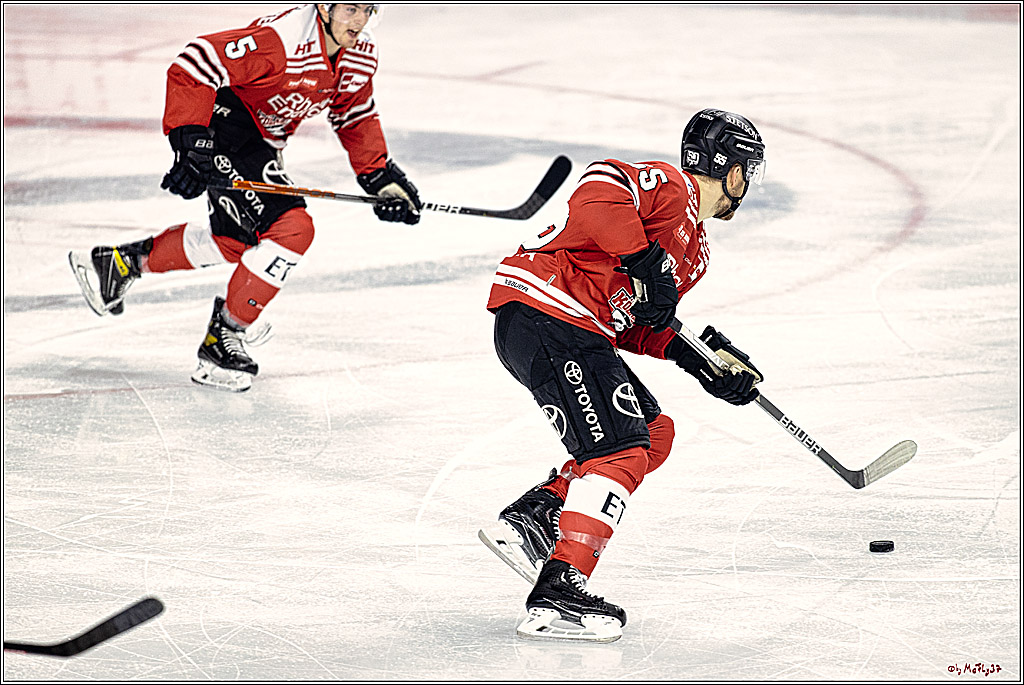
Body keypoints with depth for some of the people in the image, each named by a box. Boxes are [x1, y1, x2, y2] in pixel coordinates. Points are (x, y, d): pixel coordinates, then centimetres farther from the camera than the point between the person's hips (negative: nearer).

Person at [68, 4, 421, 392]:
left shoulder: (362, 53, -4)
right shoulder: (280, 39, -30)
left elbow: (356, 119, 13)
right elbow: (194, 66, -30)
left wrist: (382, 178, 4)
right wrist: (192, 145, -34)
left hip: (262, 140, 9)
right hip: (224, 129, -9)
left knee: (236, 241, 21)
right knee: (291, 230, -20)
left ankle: (124, 262, 37)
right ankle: (221, 340, -7)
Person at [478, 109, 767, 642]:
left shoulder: (695, 252, 24)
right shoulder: (672, 187, -7)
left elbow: (632, 325, 22)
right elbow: (597, 190, -25)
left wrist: (695, 354, 8)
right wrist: (644, 260, -23)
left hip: (584, 330, 11)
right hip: (543, 313, -11)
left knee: (654, 432, 15)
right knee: (619, 450, -16)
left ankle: (531, 519, 12)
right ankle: (556, 594, -22)